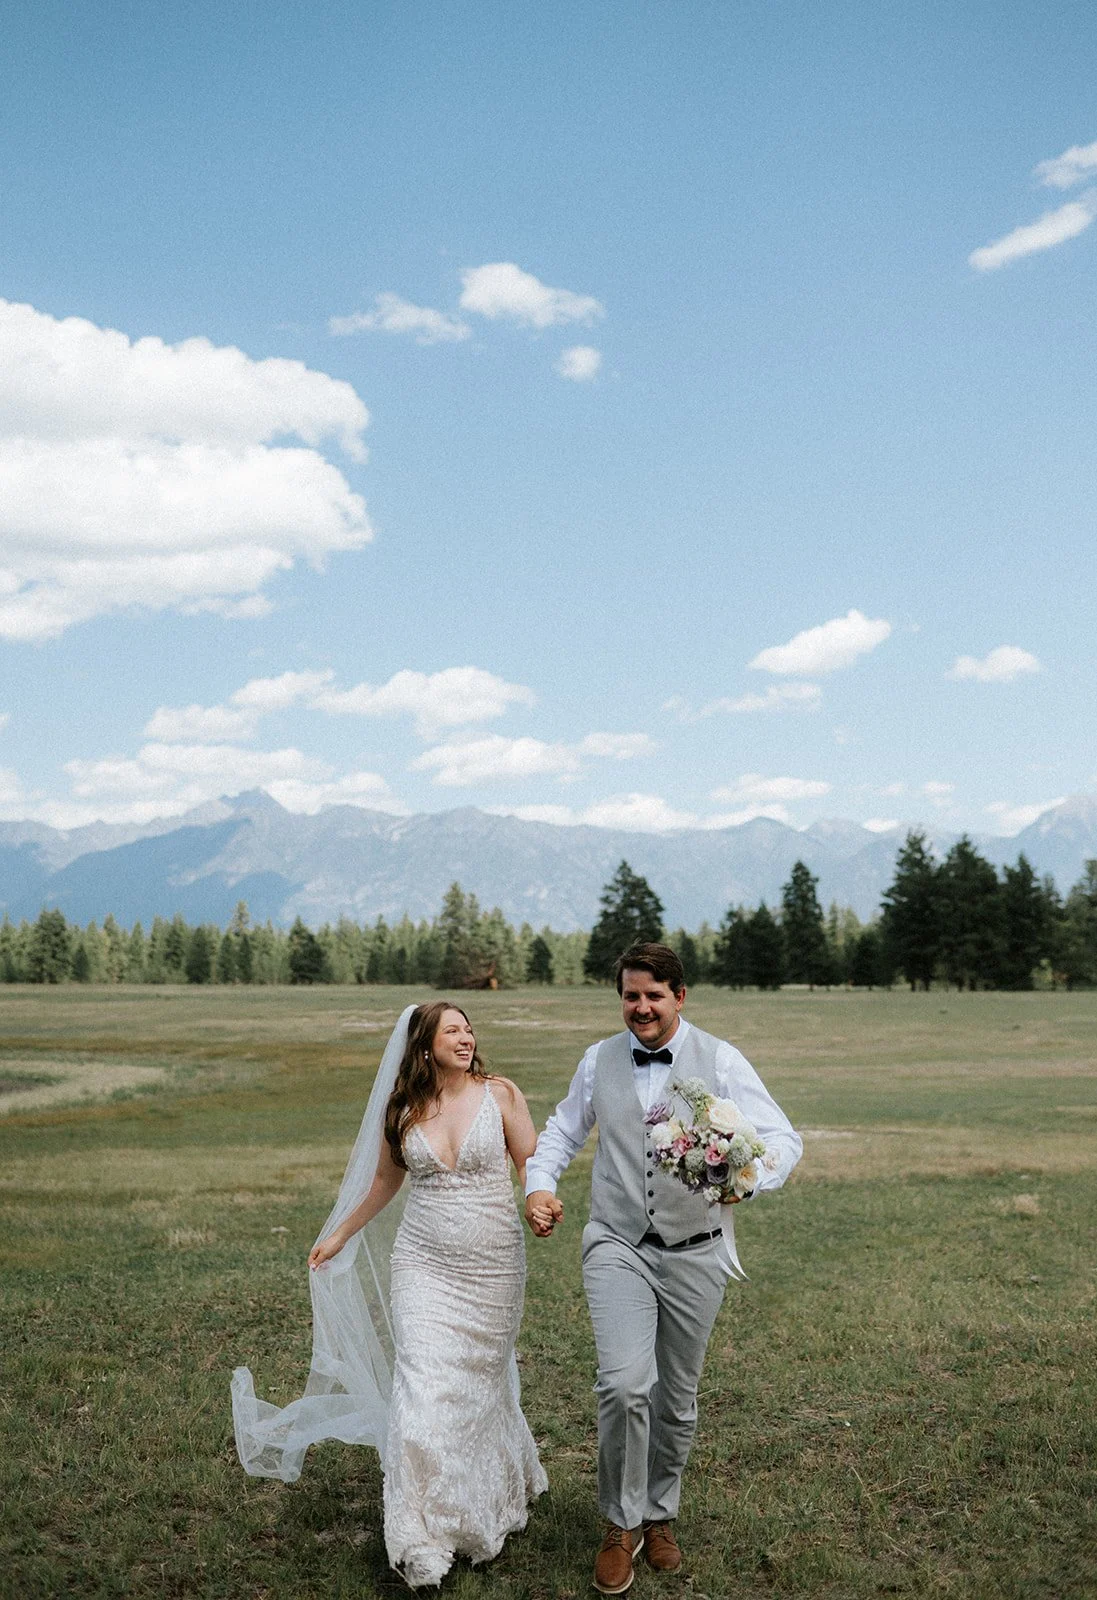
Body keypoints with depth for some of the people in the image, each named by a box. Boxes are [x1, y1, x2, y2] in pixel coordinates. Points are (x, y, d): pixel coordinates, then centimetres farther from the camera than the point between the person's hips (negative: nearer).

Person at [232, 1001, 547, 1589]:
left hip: (492, 1266, -1)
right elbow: (384, 1181, 16)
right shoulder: (401, 1109, 1)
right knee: (423, 1383, -7)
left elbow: (531, 1164, -1)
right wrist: (339, 1235, 24)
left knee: (479, 1381, 10)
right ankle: (424, 1542, 5)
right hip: (423, 1263, 1)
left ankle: (502, 1485, 40)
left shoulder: (500, 1094, -6)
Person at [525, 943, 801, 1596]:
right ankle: (621, 1524, 7)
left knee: (677, 1398, 13)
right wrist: (540, 1183, 0)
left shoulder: (720, 1060, -7)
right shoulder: (599, 1060, 2)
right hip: (618, 1246, 0)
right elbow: (563, 1130, 18)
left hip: (694, 1254, 0)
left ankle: (659, 1515, 37)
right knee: (624, 1386, -16)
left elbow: (784, 1137, -12)